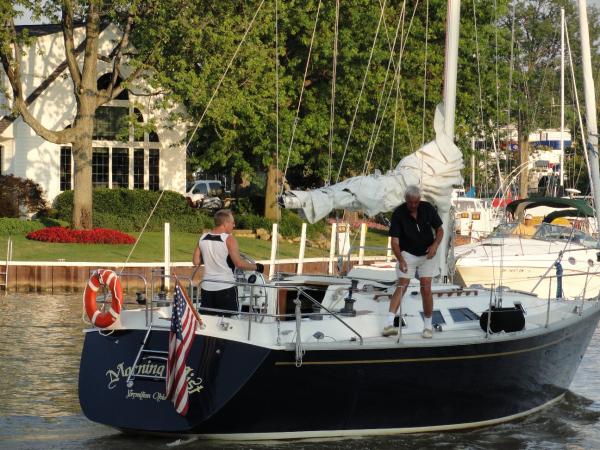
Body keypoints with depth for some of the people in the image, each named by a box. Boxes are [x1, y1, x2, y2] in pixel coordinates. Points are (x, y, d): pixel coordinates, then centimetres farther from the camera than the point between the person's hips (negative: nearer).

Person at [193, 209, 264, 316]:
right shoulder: (228, 239, -12)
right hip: (225, 287, -5)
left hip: (207, 287, 5)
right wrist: (256, 267, -3)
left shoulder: (203, 238, 5)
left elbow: (196, 262, 10)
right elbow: (239, 263, -17)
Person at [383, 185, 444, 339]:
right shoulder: (398, 214, -16)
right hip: (407, 254, -2)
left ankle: (428, 325, 11)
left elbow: (439, 230, 3)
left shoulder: (428, 209, -9)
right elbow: (394, 240, -21)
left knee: (426, 289, -2)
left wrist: (435, 245, -17)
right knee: (401, 287, -14)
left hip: (427, 254, 2)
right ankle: (389, 323, -24)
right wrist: (400, 260, -36)